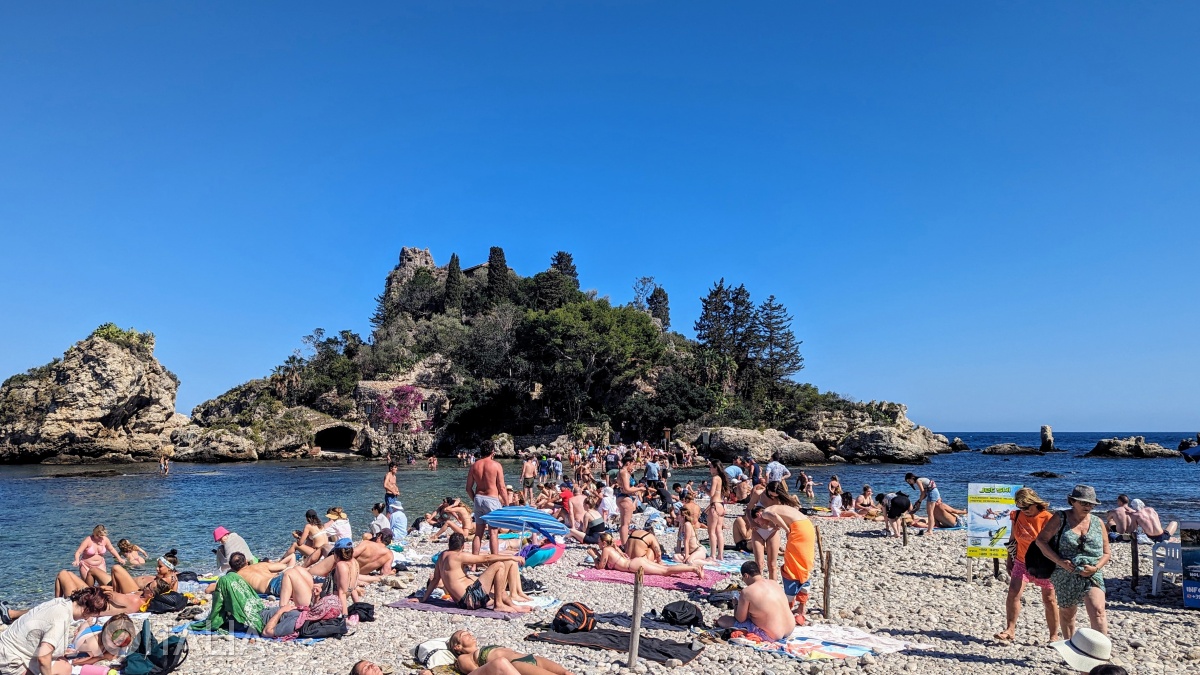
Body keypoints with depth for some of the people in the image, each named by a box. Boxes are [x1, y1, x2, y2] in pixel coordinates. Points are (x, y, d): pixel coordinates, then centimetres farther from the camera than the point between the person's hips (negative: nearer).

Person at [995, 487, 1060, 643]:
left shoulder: (1048, 519, -15)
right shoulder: (1017, 516, -1)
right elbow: (1012, 540, 10)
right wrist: (1010, 561, 12)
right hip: (1022, 562, 4)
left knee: (1049, 600, 8)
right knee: (1013, 593, -11)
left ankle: (1054, 636, 22)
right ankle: (1010, 630, -7)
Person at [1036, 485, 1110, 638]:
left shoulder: (1098, 523, 7)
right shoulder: (1061, 518, -1)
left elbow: (1105, 553, 11)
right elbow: (1041, 540, -4)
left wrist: (1096, 567, -9)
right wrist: (1059, 561, -15)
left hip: (1091, 575, 1)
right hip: (1065, 575, 0)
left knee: (1097, 612, -19)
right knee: (1067, 613, 13)